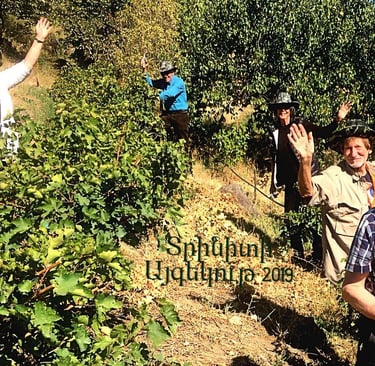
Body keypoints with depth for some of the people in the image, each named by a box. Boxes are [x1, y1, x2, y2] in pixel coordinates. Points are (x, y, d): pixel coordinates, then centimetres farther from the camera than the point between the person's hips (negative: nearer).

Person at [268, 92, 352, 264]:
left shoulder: (301, 124, -4)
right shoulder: (275, 132, 8)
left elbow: (324, 133, -11)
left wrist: (338, 120, -27)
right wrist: (275, 184, 13)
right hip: (290, 181, 5)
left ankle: (318, 253, 10)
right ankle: (298, 253, 24)